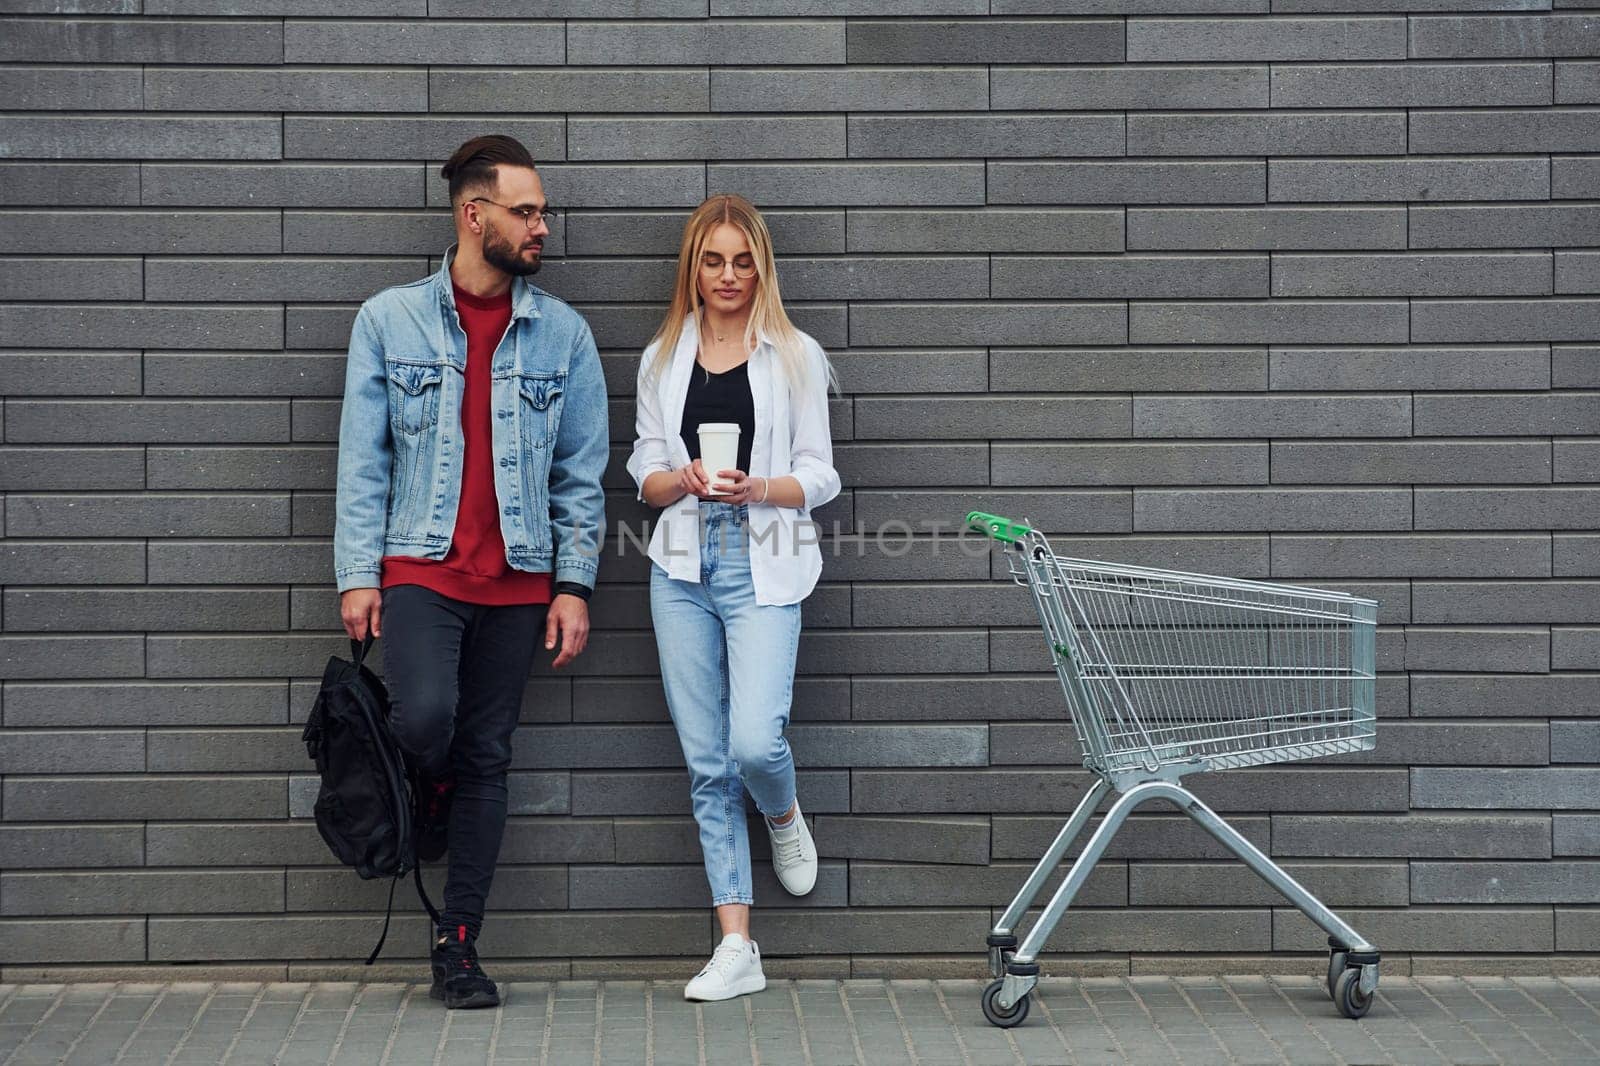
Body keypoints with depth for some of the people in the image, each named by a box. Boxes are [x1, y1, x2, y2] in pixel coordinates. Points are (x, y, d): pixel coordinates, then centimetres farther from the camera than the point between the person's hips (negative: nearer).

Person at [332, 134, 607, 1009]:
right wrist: (357, 573, -5)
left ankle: (458, 945, 14)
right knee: (426, 715, -24)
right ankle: (428, 798, 13)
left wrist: (574, 584, 0)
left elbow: (581, 472, 7)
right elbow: (362, 458, 3)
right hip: (419, 567, -2)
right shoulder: (389, 320, 3)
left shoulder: (562, 333, 7)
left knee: (486, 758, 5)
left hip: (517, 578, 2)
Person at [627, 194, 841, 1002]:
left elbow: (819, 478, 3)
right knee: (706, 763, 2)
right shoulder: (662, 359, 12)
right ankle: (736, 949, 7)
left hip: (762, 565, -3)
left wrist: (758, 488, -16)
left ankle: (784, 817, 20)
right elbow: (647, 479, 11)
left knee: (754, 741, -19)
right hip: (684, 565, 3)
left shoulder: (795, 356, 5)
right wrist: (683, 480, -11)